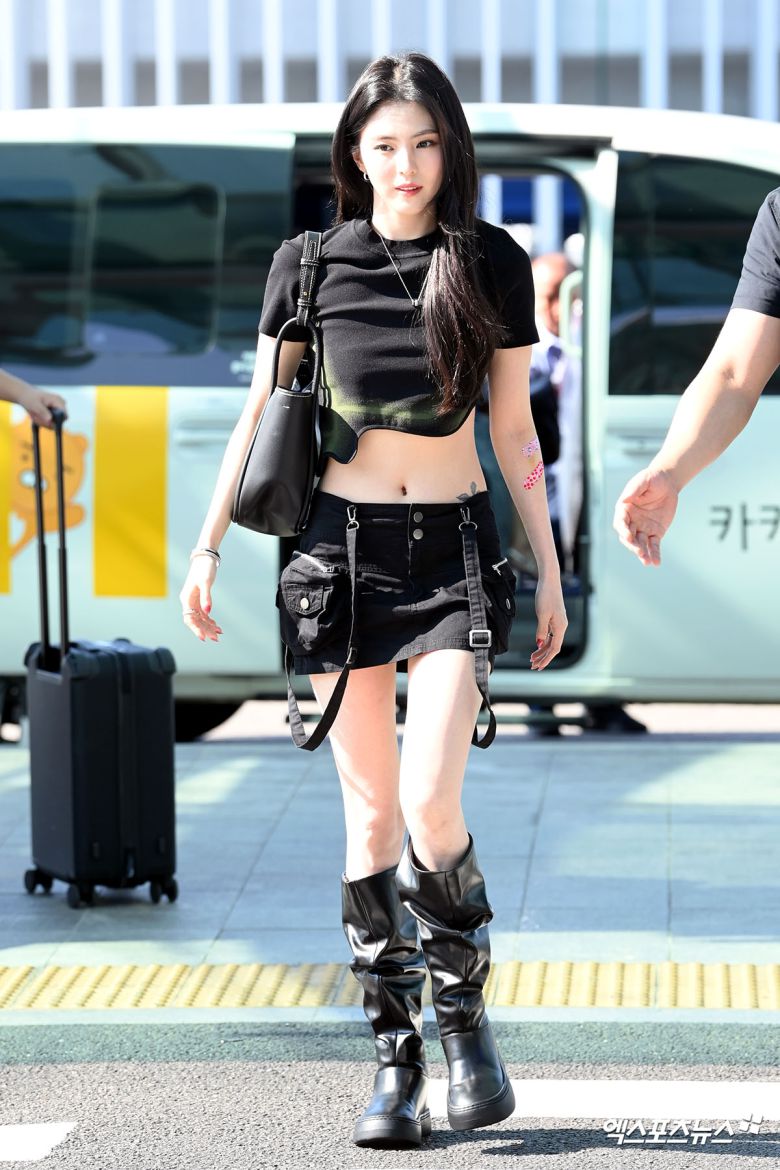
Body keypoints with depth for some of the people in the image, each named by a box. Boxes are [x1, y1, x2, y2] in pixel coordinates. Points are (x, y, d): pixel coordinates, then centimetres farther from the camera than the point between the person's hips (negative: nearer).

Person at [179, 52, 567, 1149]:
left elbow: (515, 431, 7)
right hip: (339, 550, 1)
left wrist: (549, 569, 7)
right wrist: (208, 546, 6)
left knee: (430, 807, -14)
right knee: (370, 811, 3)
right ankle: (396, 1059, 10)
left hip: (455, 549, -1)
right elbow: (258, 416, 9)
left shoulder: (494, 266, 1)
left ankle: (464, 1008, 10)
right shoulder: (309, 264, 1)